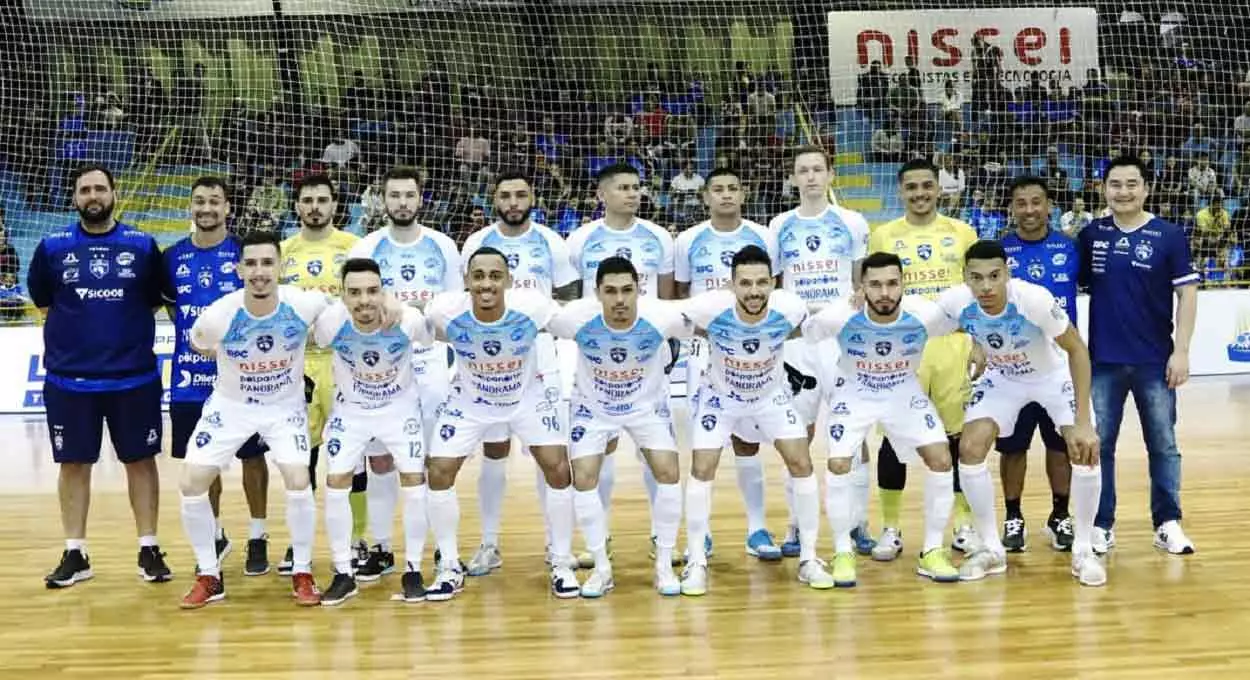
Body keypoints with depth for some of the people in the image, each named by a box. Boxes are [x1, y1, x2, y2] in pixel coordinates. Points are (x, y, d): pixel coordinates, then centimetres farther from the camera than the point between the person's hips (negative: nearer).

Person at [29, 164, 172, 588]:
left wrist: (128, 332, 3)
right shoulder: (52, 247, 2)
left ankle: (149, 549, 16)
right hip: (68, 378, 1)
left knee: (141, 460, 6)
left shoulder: (143, 245, 0)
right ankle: (75, 555, 18)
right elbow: (42, 302, 12)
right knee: (73, 464, 7)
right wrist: (78, 330, 7)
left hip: (134, 376, -1)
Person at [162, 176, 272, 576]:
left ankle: (257, 539, 18)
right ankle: (215, 537, 27)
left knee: (251, 456, 5)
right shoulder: (172, 257, 4)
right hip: (191, 378, 3)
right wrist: (192, 334, 8)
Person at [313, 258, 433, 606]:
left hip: (400, 407, -1)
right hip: (351, 409, 1)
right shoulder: (329, 322, -30)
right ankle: (343, 574, 11)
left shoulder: (410, 320, -31)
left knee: (414, 480, -7)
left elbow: (434, 340, -7)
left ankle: (413, 571, 10)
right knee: (336, 483, -4)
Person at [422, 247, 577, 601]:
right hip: (469, 401, 1)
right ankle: (450, 568, 13)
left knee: (558, 470, -9)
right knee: (439, 472, -6)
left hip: (527, 397, -1)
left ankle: (561, 565, 10)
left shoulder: (533, 306, -31)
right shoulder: (445, 310, -29)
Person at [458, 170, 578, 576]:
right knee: (493, 452, 5)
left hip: (540, 360, 0)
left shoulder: (550, 242, 1)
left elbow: (569, 298, 7)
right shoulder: (477, 243, 2)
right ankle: (489, 545, 15)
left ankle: (555, 542, 14)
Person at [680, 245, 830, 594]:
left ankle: (809, 559, 9)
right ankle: (696, 562, 7)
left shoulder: (791, 308, -29)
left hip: (772, 395, 1)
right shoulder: (709, 307, -34)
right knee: (701, 470, -8)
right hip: (720, 397, -1)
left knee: (801, 464, -6)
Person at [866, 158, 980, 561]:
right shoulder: (883, 236, 3)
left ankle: (964, 524, 20)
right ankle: (890, 528, 12)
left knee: (958, 434, 7)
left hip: (953, 346, 1)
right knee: (895, 437, 2)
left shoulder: (962, 232, 6)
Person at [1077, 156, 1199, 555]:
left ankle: (1168, 523, 18)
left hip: (1155, 361, -1)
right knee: (1099, 444, 6)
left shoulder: (1169, 236, -3)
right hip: (1103, 360, 1)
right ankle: (1101, 526, 16)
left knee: (1163, 445, 7)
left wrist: (1181, 350, -8)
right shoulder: (1090, 235, 3)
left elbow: (1187, 294, -3)